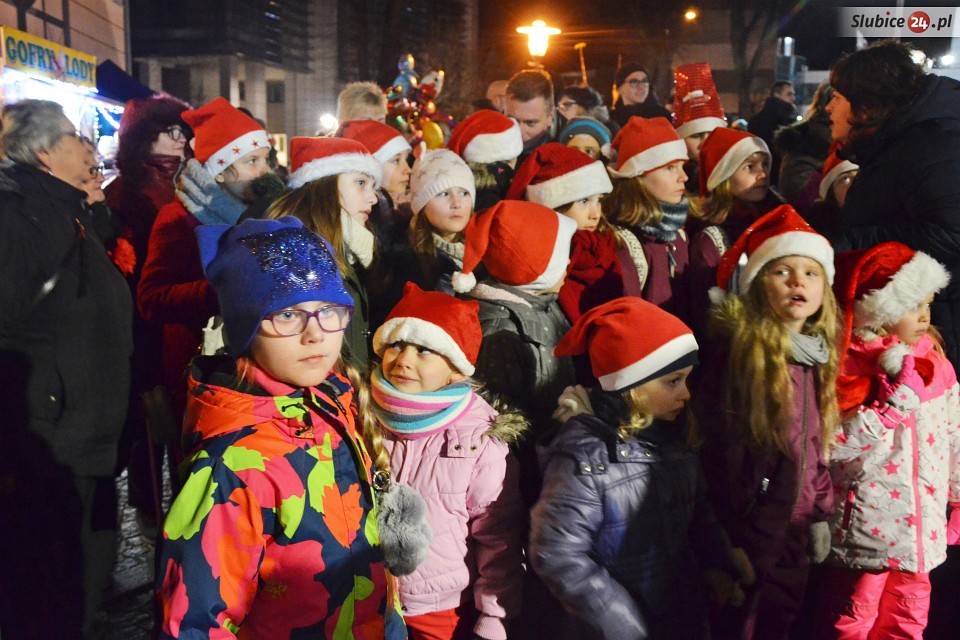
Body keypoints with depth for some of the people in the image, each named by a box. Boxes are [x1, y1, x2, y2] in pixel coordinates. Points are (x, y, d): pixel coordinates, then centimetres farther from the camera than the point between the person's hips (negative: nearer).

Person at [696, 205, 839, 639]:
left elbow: (818, 444, 14)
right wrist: (737, 535, -14)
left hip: (795, 532, 7)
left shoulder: (817, 354, 5)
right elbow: (722, 449, -17)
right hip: (749, 533, -7)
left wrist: (820, 513, 12)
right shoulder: (740, 351, -17)